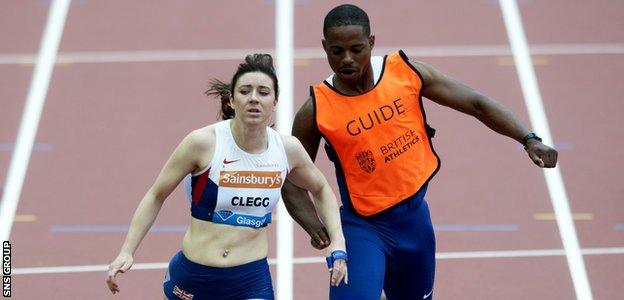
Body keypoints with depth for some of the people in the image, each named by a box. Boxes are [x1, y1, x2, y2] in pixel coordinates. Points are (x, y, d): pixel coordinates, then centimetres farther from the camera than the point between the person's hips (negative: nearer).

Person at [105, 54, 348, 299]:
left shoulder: (287, 149, -3)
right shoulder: (203, 142, -13)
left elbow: (321, 190, 17)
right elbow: (156, 195, -2)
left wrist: (338, 248, 8)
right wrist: (126, 253, -8)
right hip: (191, 276, -1)